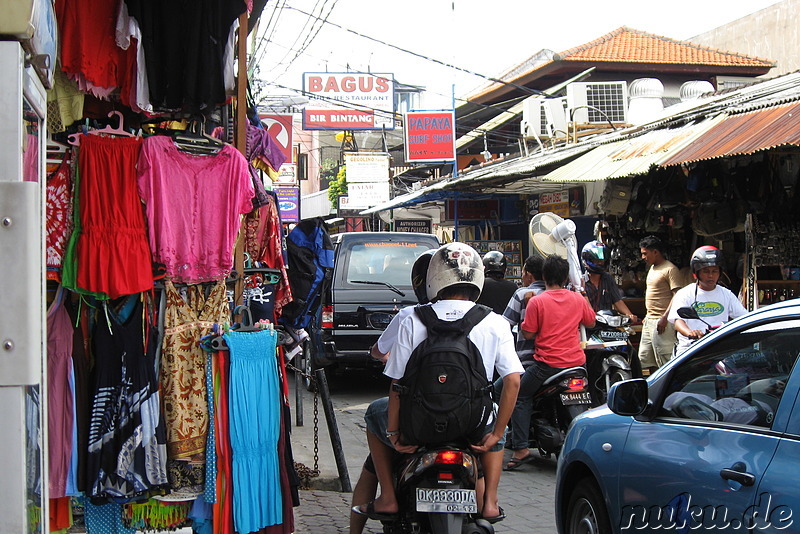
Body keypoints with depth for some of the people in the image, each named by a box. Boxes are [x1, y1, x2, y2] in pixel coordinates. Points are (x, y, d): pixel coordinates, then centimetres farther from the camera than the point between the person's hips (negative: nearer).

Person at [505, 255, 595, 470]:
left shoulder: (536, 301, -8)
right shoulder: (578, 299, 4)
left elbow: (528, 333, -6)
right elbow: (591, 322, 19)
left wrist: (527, 308, 9)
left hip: (547, 363, -4)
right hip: (576, 362, 4)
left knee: (520, 396, 9)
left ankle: (521, 448, -4)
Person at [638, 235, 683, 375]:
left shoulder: (670, 269, -12)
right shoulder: (652, 268, 18)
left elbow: (677, 295, -19)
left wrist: (665, 318, -24)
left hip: (662, 322, -10)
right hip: (650, 321, 10)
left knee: (664, 360, -10)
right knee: (646, 358, 11)